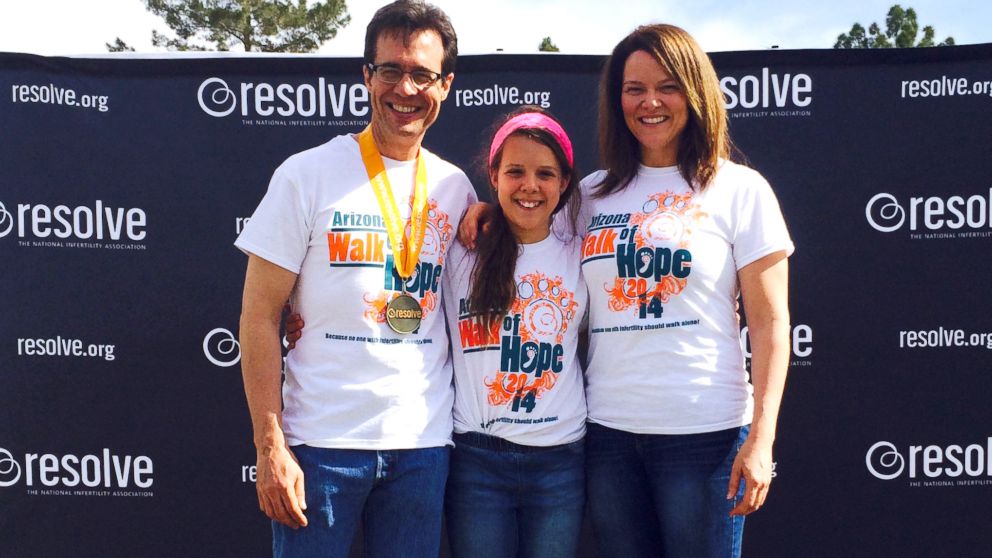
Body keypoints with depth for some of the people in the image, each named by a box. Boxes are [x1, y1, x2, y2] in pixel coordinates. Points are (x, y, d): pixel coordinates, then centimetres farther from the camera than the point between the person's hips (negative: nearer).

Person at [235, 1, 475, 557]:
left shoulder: (456, 187, 6)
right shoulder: (309, 173, -4)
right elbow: (260, 318, -6)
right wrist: (271, 448, -10)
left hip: (424, 444, 3)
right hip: (322, 442, -3)